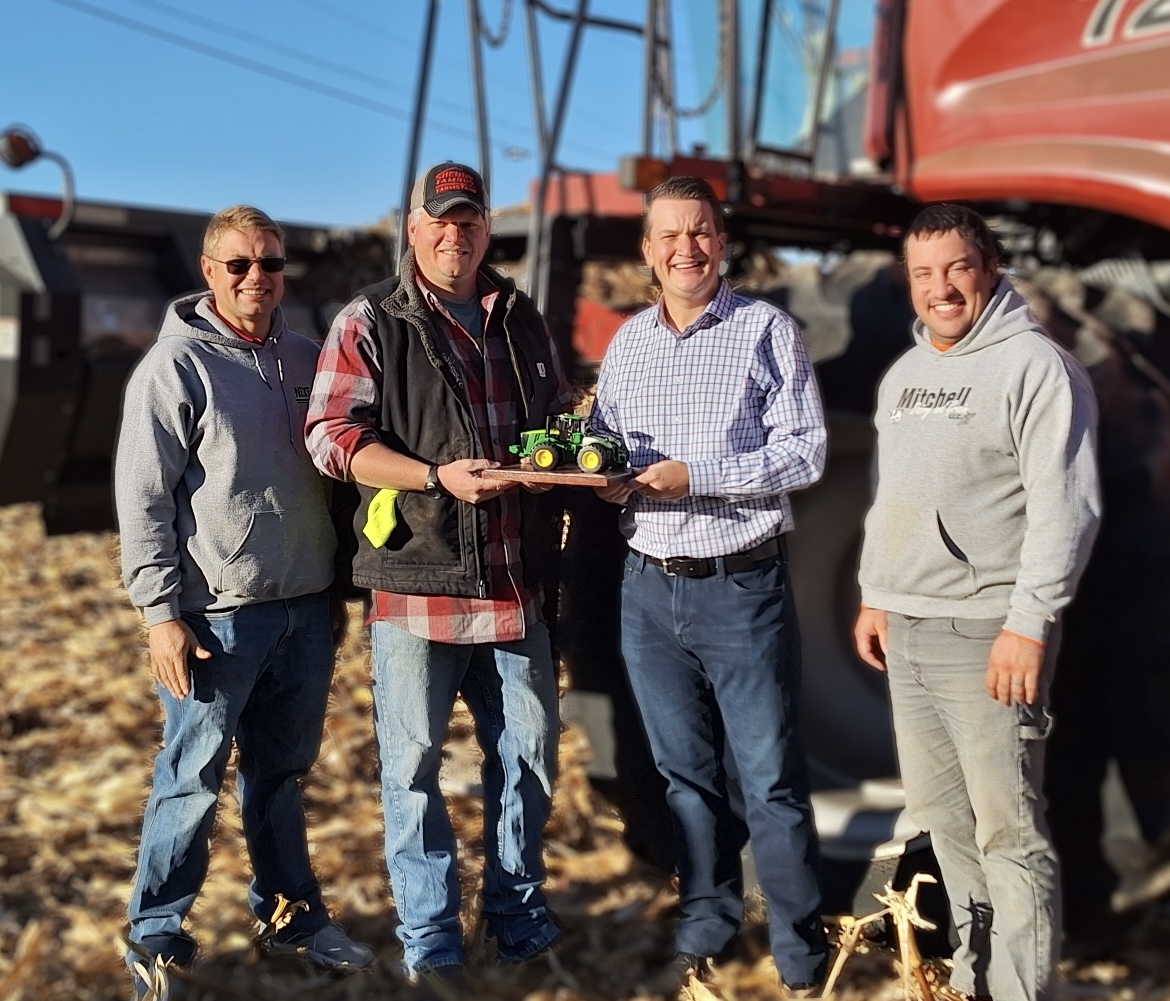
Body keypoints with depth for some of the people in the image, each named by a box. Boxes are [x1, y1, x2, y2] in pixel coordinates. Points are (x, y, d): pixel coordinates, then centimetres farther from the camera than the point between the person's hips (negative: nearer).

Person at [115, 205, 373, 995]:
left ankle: (293, 913, 28)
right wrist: (163, 613, -13)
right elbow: (143, 498, -9)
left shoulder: (305, 359, 10)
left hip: (307, 610, 5)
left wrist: (338, 581, 13)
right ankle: (157, 930, 17)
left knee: (284, 772, 15)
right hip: (218, 613, -5)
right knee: (193, 779, 2)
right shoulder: (178, 365, -7)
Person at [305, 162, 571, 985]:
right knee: (413, 766, 4)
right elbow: (333, 436, -10)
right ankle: (430, 941, 19)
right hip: (416, 580, -4)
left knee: (530, 754, 12)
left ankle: (520, 918, 31)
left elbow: (558, 414, 24)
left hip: (515, 582, 4)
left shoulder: (522, 319, 13)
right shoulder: (371, 323, -2)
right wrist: (437, 475, -20)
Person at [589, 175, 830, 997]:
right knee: (686, 773, 14)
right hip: (650, 589, 5)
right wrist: (603, 476, -7)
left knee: (770, 781, 1)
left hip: (742, 588, -4)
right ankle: (706, 930, 29)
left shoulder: (768, 331, -4)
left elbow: (806, 451, -10)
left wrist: (694, 476, -18)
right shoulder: (626, 342, 11)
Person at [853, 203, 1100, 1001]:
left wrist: (1029, 623, -19)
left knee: (1009, 830, -5)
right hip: (905, 630, 8)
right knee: (941, 815, 13)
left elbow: (1066, 507, -15)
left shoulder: (1037, 366, -8)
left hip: (986, 633, -7)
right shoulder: (904, 374, 16)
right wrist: (875, 595, 19)